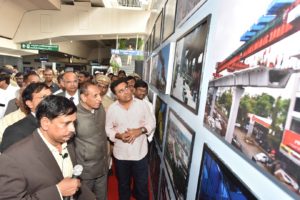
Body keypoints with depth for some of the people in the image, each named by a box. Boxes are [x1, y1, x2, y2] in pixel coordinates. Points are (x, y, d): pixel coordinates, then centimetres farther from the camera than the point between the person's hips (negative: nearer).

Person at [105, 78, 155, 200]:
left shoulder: (142, 104, -8)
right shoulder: (112, 108, -7)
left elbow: (151, 123, -3)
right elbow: (108, 129, 0)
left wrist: (140, 130, -21)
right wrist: (119, 135, -19)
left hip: (140, 153, -1)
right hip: (121, 154, 1)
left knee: (142, 184, 17)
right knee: (123, 184, 25)